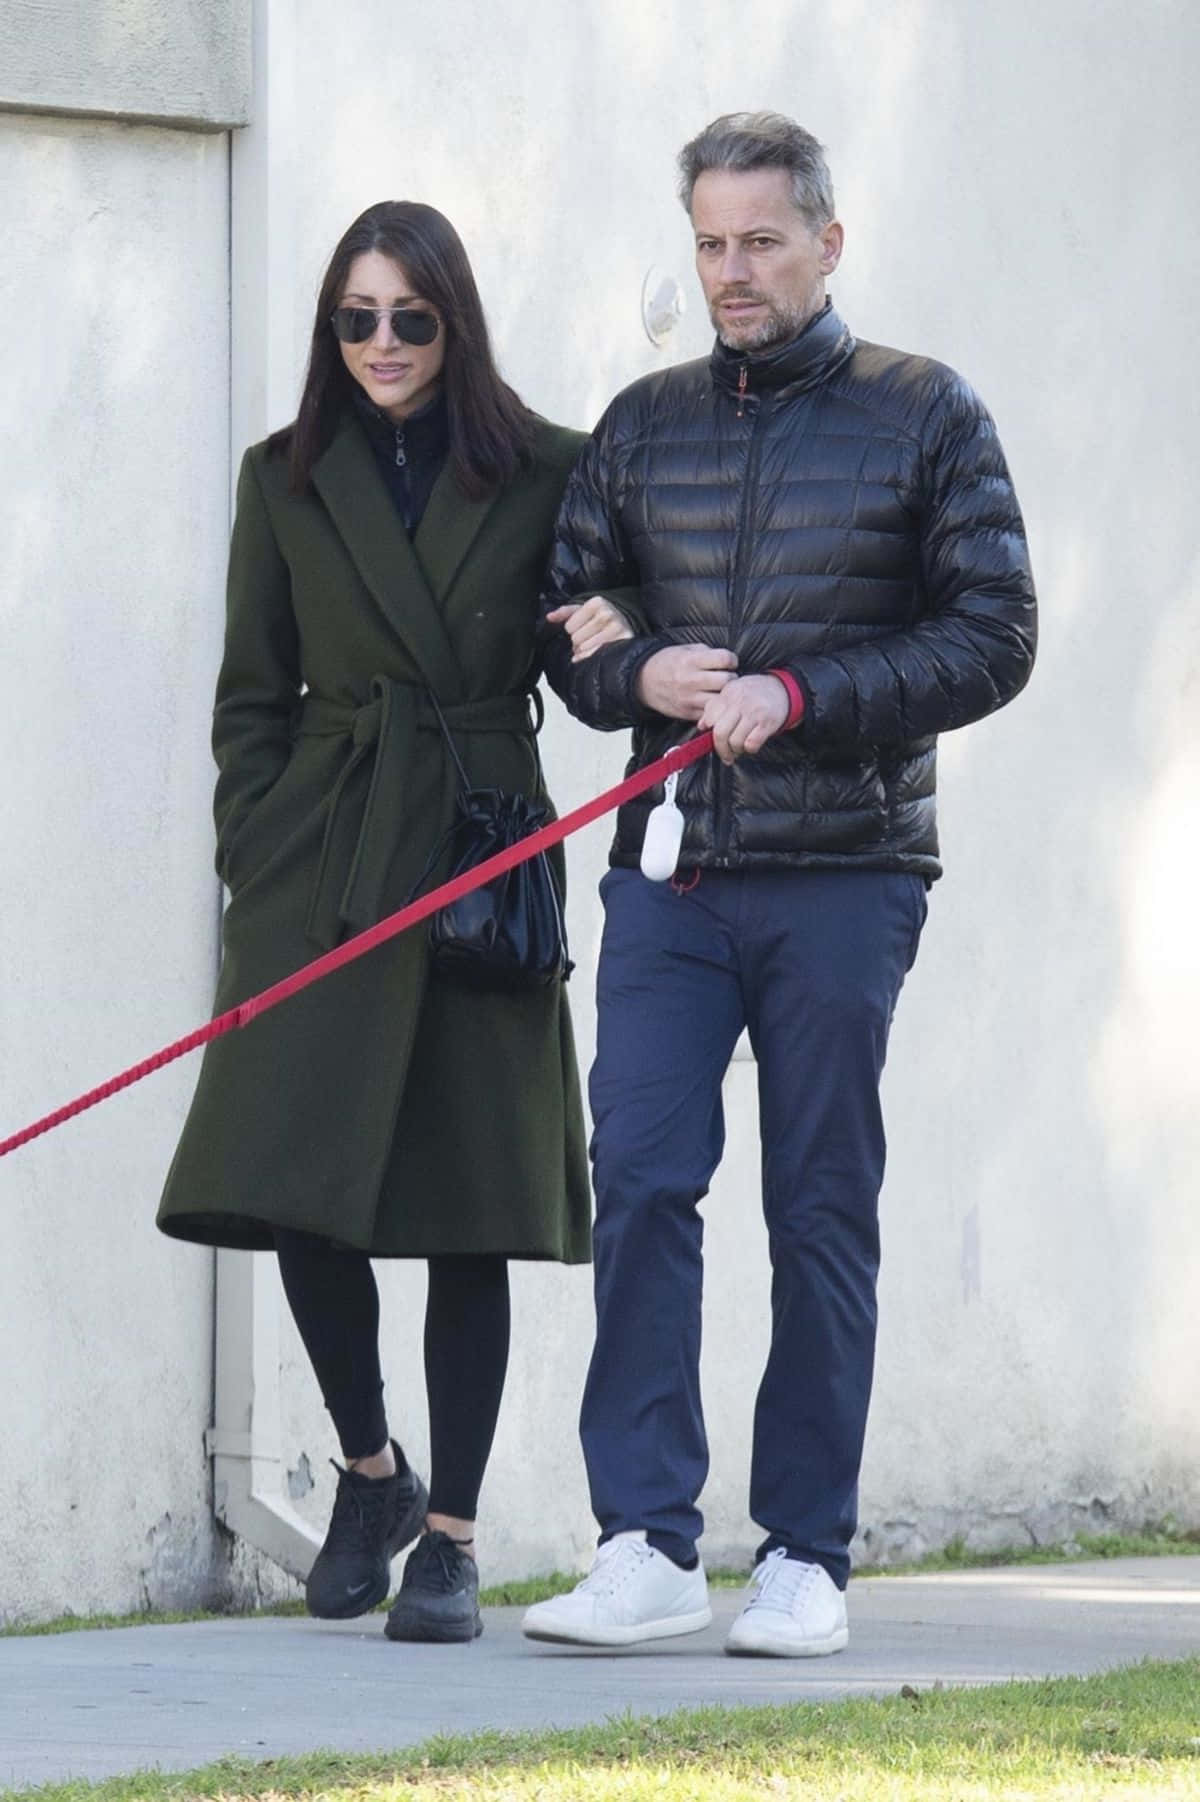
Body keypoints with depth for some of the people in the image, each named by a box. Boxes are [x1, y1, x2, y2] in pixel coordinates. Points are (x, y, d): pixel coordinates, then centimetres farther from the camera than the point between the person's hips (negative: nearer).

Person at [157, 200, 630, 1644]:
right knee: (295, 1172, -9)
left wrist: (611, 639, -11)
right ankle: (370, 1470, 15)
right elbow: (250, 698, 9)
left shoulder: (547, 477, 5)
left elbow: (592, 648, 13)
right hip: (323, 863, 1)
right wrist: (253, 871, 0)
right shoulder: (289, 481, 8)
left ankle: (450, 1532, 9)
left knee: (474, 1205, 0)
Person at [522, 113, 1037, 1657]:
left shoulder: (926, 417, 4)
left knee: (822, 1212, 1)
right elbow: (561, 626, 16)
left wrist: (801, 694, -12)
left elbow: (991, 638, -1)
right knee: (639, 1182, -9)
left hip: (843, 876, -2)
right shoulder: (642, 427, 13)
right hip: (670, 873, 2)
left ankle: (804, 1558, 7)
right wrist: (643, 677, -7)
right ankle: (647, 1545, -8)